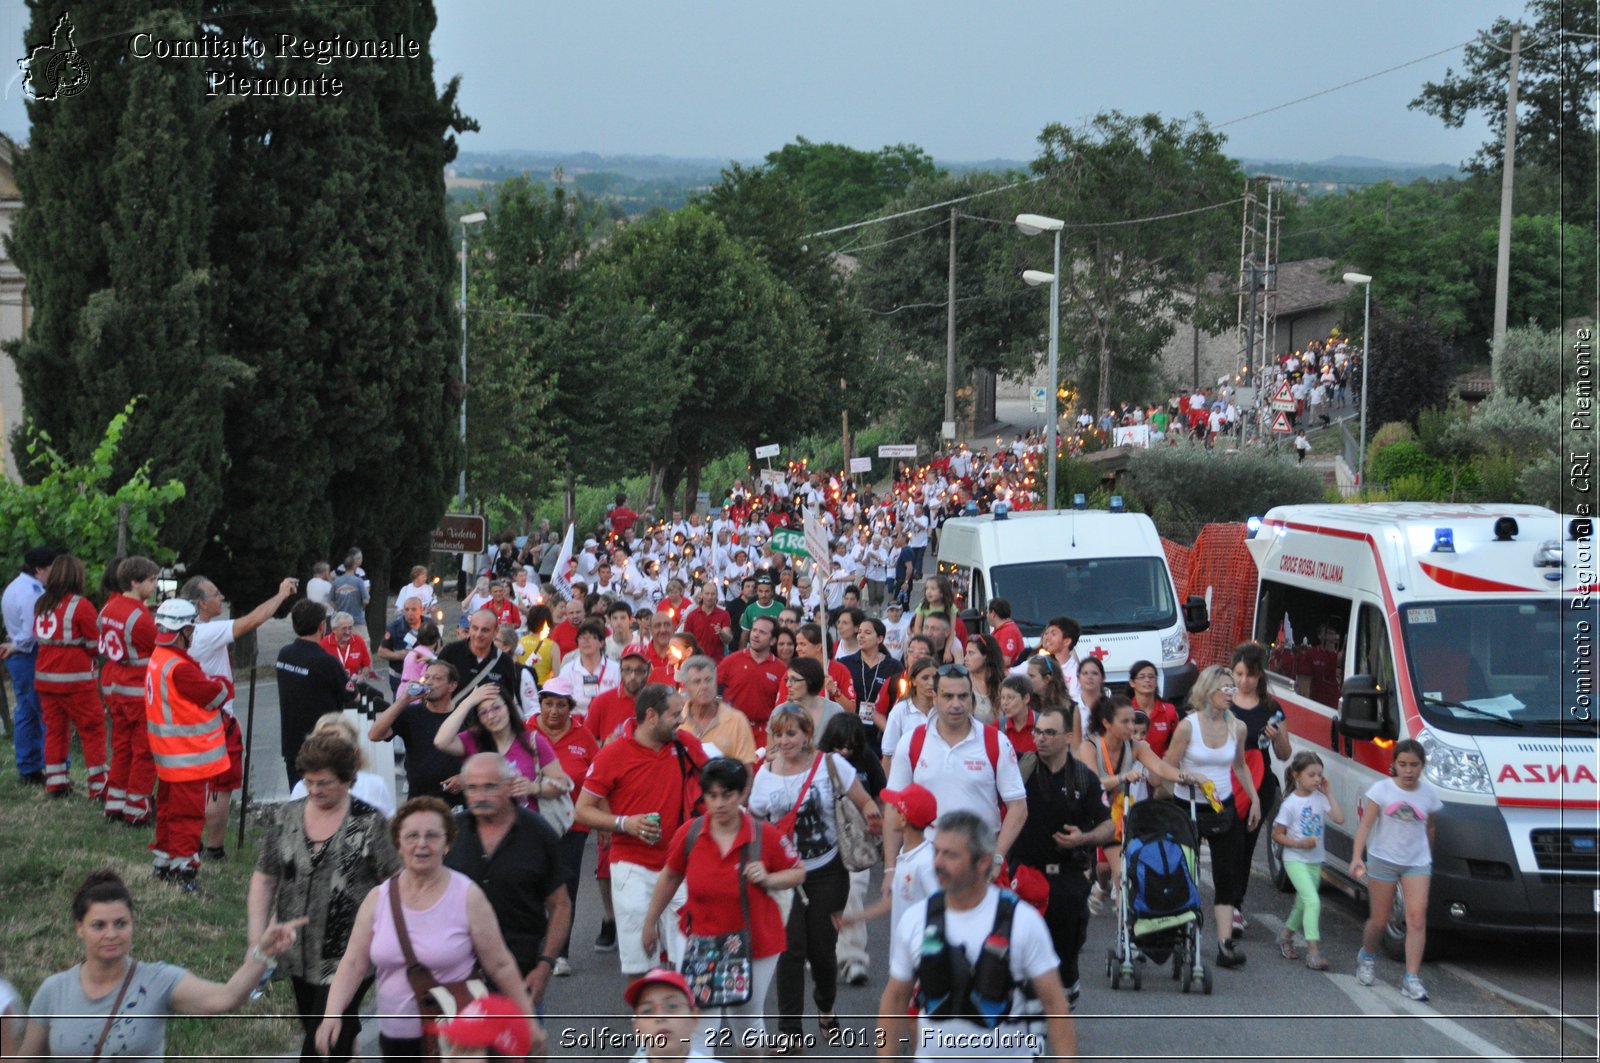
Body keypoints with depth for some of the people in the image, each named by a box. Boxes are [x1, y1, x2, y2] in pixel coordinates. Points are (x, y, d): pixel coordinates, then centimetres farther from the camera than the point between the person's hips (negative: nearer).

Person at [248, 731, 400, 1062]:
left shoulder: (370, 824, -8)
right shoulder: (285, 817, 5)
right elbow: (264, 878, 9)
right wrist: (257, 936, 2)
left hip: (347, 958, -5)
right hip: (300, 956, 5)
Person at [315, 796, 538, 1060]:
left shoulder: (467, 897, -7)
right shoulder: (378, 898, 3)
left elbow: (500, 965, -3)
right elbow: (353, 963, 1)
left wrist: (527, 1020, -2)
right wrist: (333, 1013, -14)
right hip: (394, 1037, 4)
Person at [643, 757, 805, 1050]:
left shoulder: (765, 835, -13)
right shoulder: (689, 834, -10)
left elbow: (798, 873, 1)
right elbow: (670, 876, 6)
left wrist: (768, 879, -19)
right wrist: (650, 923, 14)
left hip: (755, 945, 0)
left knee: (747, 1022, 16)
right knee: (699, 1028, -8)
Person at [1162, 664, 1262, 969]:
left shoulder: (1237, 727, 2)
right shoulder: (1188, 726, -11)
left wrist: (1255, 799, 15)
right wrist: (1194, 777, -22)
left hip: (1224, 808, 3)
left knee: (1227, 877, -6)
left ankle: (1225, 943, -11)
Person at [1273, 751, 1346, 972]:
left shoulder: (1320, 798, 0)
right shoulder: (1290, 803, -12)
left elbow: (1339, 818, -11)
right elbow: (1277, 834, -6)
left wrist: (1328, 793, -9)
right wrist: (1299, 844, -20)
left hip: (1315, 860, 6)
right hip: (1296, 860, -6)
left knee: (1303, 903, 17)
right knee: (1312, 901, -19)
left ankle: (1286, 936, 40)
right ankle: (1313, 951, -19)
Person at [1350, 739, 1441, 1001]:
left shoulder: (1429, 794, 0)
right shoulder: (1382, 789, -6)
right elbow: (1365, 824, -9)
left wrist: (1428, 856, 23)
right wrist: (1357, 857, -20)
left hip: (1417, 862, 1)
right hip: (1383, 859, -1)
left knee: (1417, 917, -13)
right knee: (1379, 920, 6)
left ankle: (1412, 978, -12)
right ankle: (1367, 956, 37)